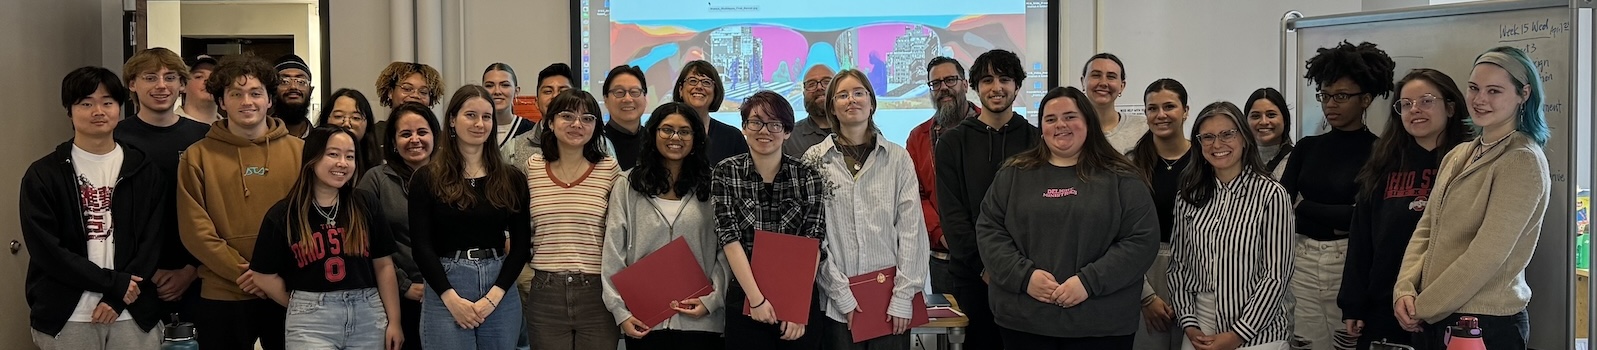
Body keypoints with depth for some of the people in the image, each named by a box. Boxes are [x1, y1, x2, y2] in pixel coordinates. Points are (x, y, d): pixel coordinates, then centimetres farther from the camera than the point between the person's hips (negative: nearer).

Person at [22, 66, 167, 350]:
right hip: (65, 316, -1)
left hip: (134, 314, 1)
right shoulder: (43, 175, 2)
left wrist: (116, 297, -10)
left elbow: (153, 241, 1)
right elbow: (45, 248, -6)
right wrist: (112, 282, -13)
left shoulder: (146, 171, 6)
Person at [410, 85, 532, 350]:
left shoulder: (512, 179, 8)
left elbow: (521, 243, 4)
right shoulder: (427, 178, 2)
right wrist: (451, 298, -13)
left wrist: (494, 296, -8)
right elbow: (421, 245, -3)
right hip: (444, 293, -2)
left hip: (501, 295, 2)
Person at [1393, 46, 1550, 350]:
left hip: (1488, 324, -7)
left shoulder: (1522, 161, -12)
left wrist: (1423, 306, -13)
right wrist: (1405, 290, -6)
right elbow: (1426, 229, 10)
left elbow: (1487, 254, -18)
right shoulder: (1458, 156, 11)